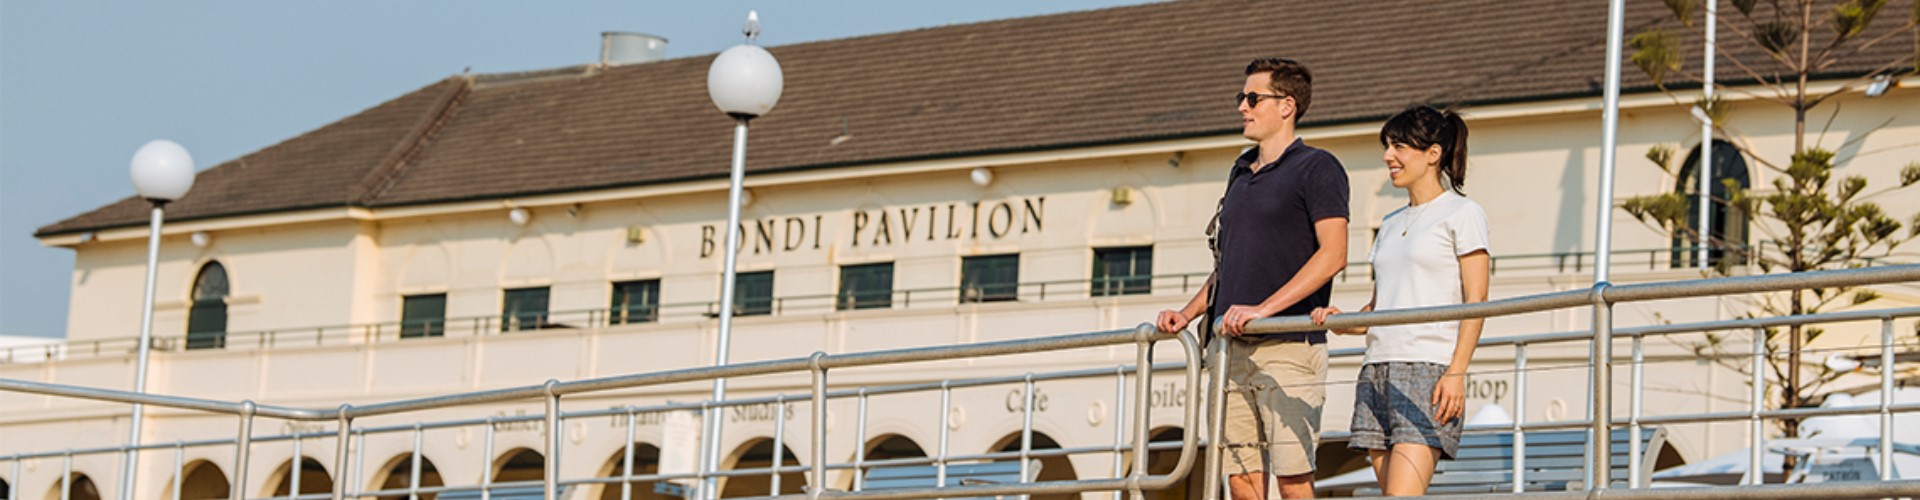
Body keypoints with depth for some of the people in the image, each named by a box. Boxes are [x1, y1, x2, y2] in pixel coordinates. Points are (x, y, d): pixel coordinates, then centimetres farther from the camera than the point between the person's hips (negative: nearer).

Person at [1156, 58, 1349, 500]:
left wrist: (1263, 309, -22)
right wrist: (1188, 313, 11)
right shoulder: (1241, 174, 21)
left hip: (1289, 347, -7)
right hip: (1233, 348, 8)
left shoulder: (1316, 168, -2)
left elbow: (1333, 254, -14)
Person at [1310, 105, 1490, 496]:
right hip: (1378, 371, 7)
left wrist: (1456, 373, -16)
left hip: (1429, 367, -7)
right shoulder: (1391, 225, 22)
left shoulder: (1461, 214, 1)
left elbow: (1475, 302, -6)